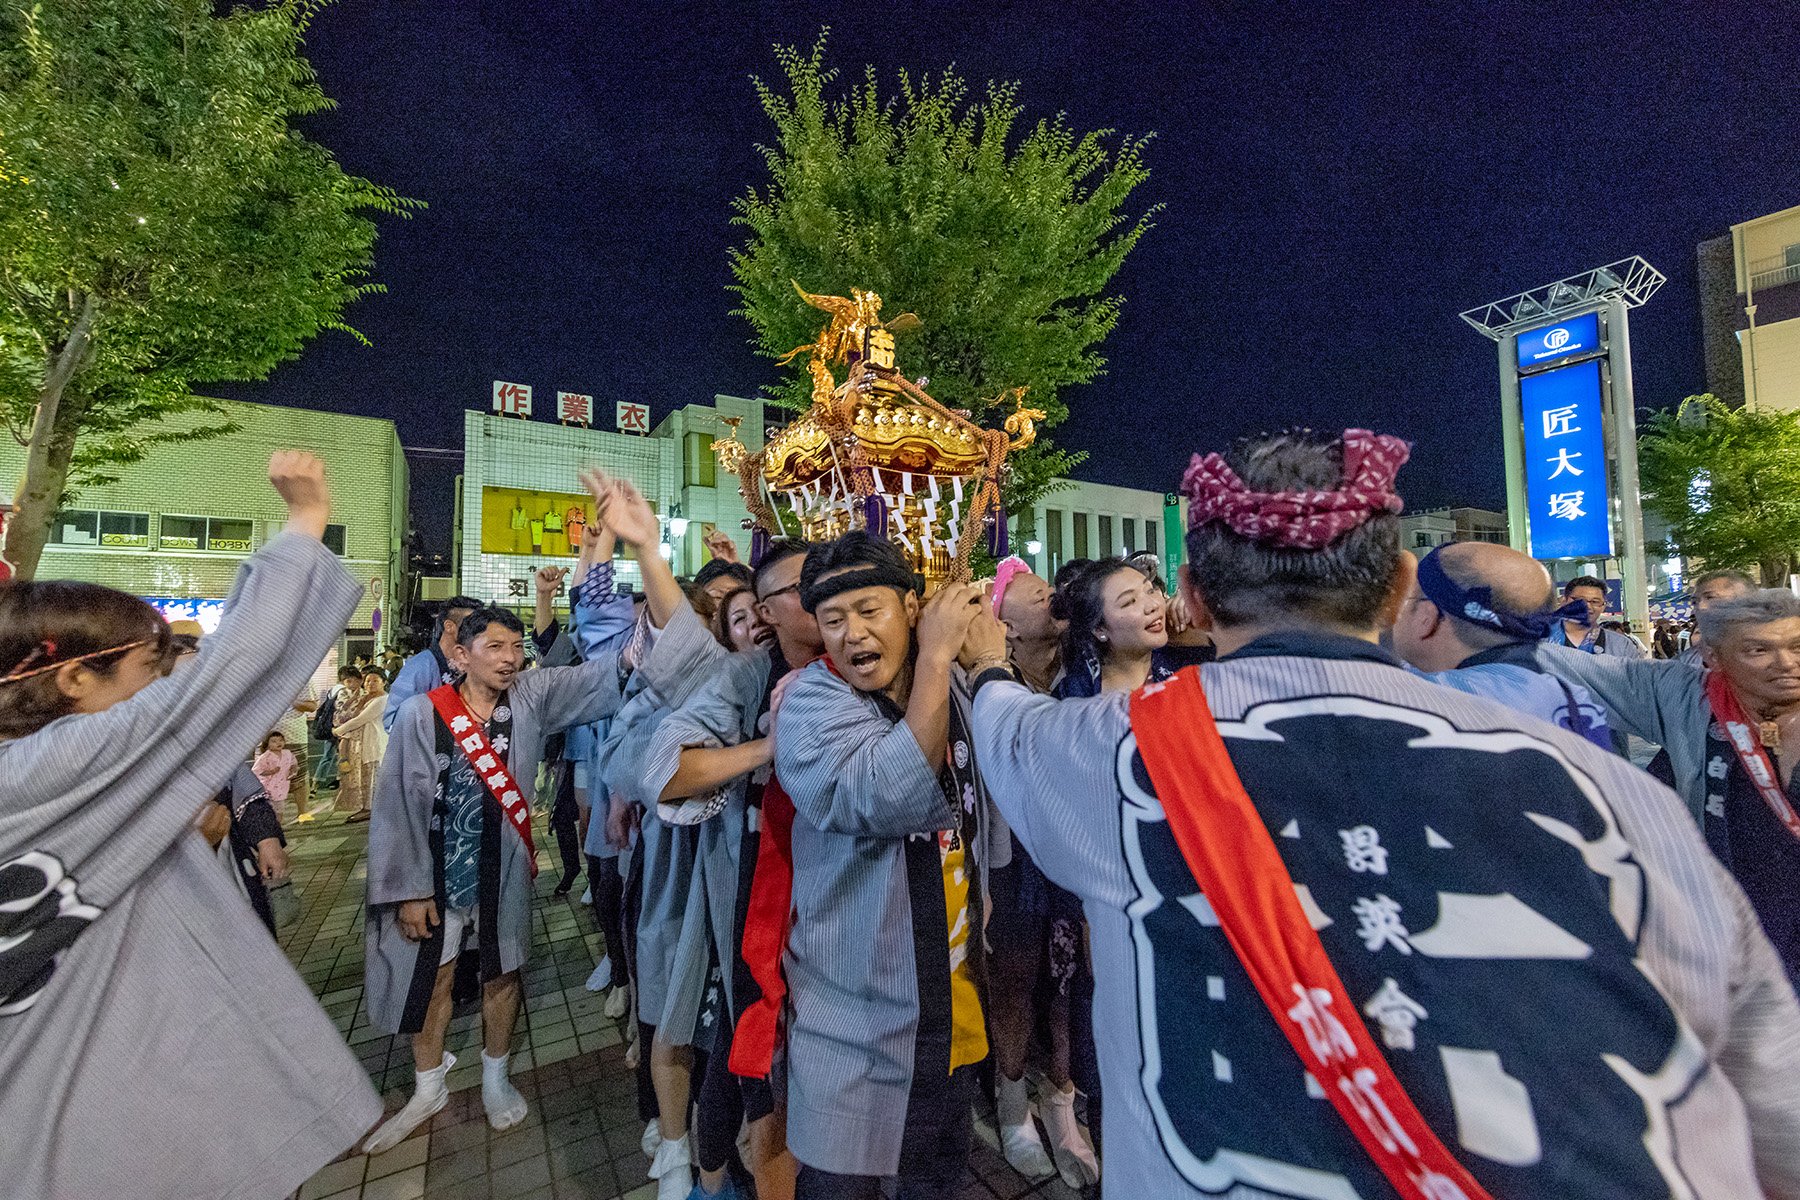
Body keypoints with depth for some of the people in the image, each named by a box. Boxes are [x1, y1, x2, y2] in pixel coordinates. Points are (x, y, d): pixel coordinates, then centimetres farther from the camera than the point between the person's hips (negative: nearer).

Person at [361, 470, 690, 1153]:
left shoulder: (534, 698, -14)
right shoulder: (421, 714, -13)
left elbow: (615, 669, -25)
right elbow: (397, 806, -6)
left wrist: (645, 550, -37)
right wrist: (408, 889, -6)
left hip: (504, 865, 1)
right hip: (435, 867, 0)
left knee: (501, 971, 17)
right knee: (432, 974, 18)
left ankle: (495, 1078, 42)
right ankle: (428, 1089, 43)